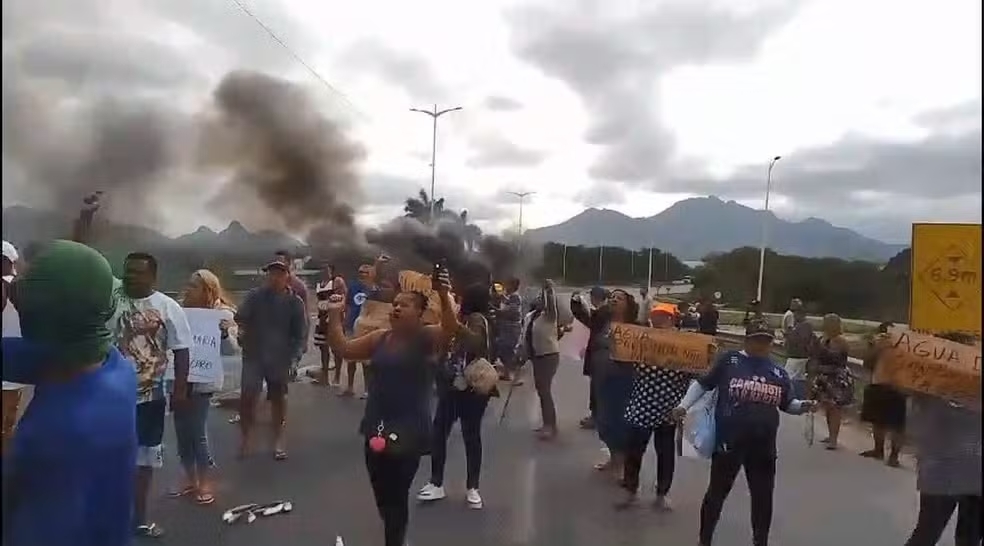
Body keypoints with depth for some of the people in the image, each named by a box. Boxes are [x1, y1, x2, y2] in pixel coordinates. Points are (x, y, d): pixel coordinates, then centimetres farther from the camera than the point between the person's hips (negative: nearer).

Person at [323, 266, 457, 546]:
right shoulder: (379, 339, 7)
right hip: (376, 428, 6)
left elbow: (451, 328, -27)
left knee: (396, 495, 0)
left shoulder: (428, 339, -8)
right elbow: (343, 349, 6)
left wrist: (445, 297, -42)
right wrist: (334, 315, -3)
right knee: (382, 495, 19)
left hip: (409, 431, -6)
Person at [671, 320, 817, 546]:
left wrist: (803, 406, -3)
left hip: (763, 446, 4)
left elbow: (788, 404, 17)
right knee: (717, 492, 9)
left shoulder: (779, 372, 8)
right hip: (729, 441, -3)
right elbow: (702, 384, -1)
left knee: (763, 496, 14)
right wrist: (684, 405, -10)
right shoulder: (729, 360, -5)